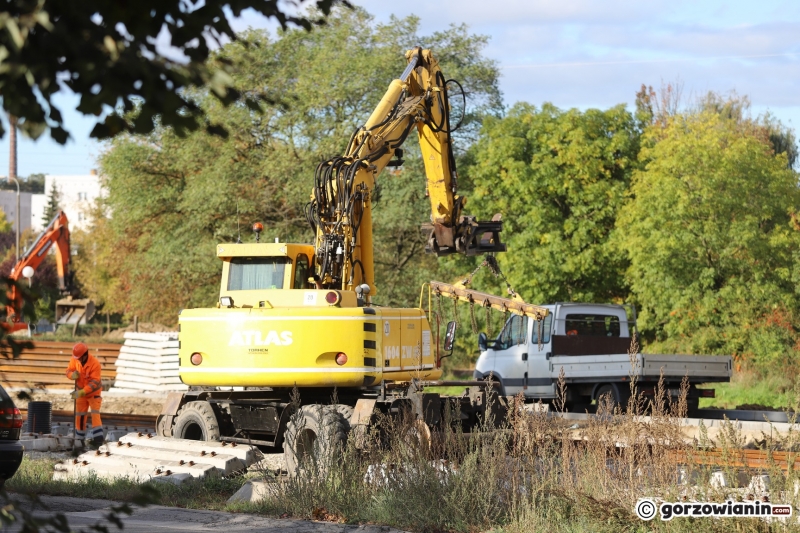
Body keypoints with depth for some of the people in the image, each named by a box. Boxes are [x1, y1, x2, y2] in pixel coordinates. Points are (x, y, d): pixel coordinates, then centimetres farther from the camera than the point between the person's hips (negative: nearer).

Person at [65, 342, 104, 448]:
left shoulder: (95, 364, -29)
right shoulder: (75, 359, -13)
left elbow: (94, 383, -29)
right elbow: (69, 370, -4)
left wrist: (82, 392, -36)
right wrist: (72, 375, -29)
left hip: (93, 392, -5)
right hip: (81, 392, 5)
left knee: (95, 413, -16)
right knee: (80, 415, 10)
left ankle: (98, 438, -20)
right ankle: (79, 438, 22)